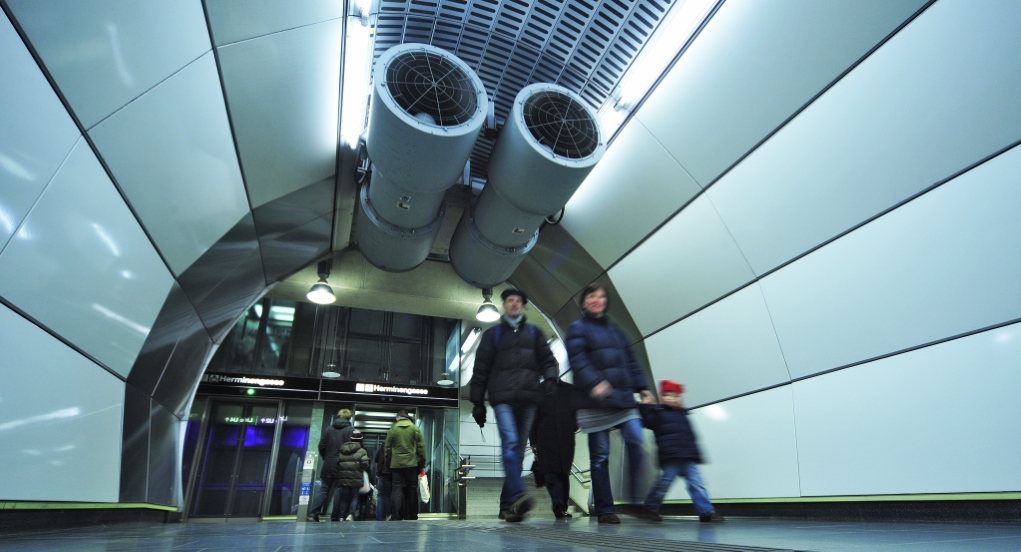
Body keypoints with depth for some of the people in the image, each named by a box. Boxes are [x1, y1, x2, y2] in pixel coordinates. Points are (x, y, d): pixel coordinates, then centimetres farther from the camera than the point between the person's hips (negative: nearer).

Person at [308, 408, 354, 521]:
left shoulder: (328, 429, 7)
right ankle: (335, 517, 6)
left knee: (323, 489, 9)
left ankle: (313, 514, 2)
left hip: (328, 465, 3)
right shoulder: (351, 430, -5)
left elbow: (321, 447, 6)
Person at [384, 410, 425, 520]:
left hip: (396, 464, 0)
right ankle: (412, 516, 14)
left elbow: (387, 449, 6)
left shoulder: (393, 429, 4)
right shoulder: (415, 428, 2)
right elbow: (421, 447, 0)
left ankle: (395, 516, -7)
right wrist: (422, 464, 6)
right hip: (411, 464, 0)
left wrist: (388, 465, 14)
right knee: (412, 490, 9)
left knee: (396, 490, 2)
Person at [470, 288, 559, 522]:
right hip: (503, 398, -2)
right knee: (510, 443, -20)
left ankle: (507, 505, 9)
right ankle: (517, 496, -29)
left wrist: (550, 379, -7)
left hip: (529, 398, 2)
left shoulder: (534, 332, 20)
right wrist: (478, 402, 6)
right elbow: (481, 369, 12)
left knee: (518, 449, 3)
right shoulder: (493, 334, 15)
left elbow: (548, 360, 15)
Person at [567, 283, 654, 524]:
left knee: (636, 443, -13)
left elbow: (631, 362, 20)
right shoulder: (577, 329, 3)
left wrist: (642, 387, 9)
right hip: (595, 402, -5)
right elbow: (578, 360, -13)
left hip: (623, 398, 5)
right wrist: (594, 382, -28)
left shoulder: (615, 331, 22)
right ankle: (604, 509, 10)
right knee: (600, 455, 1)